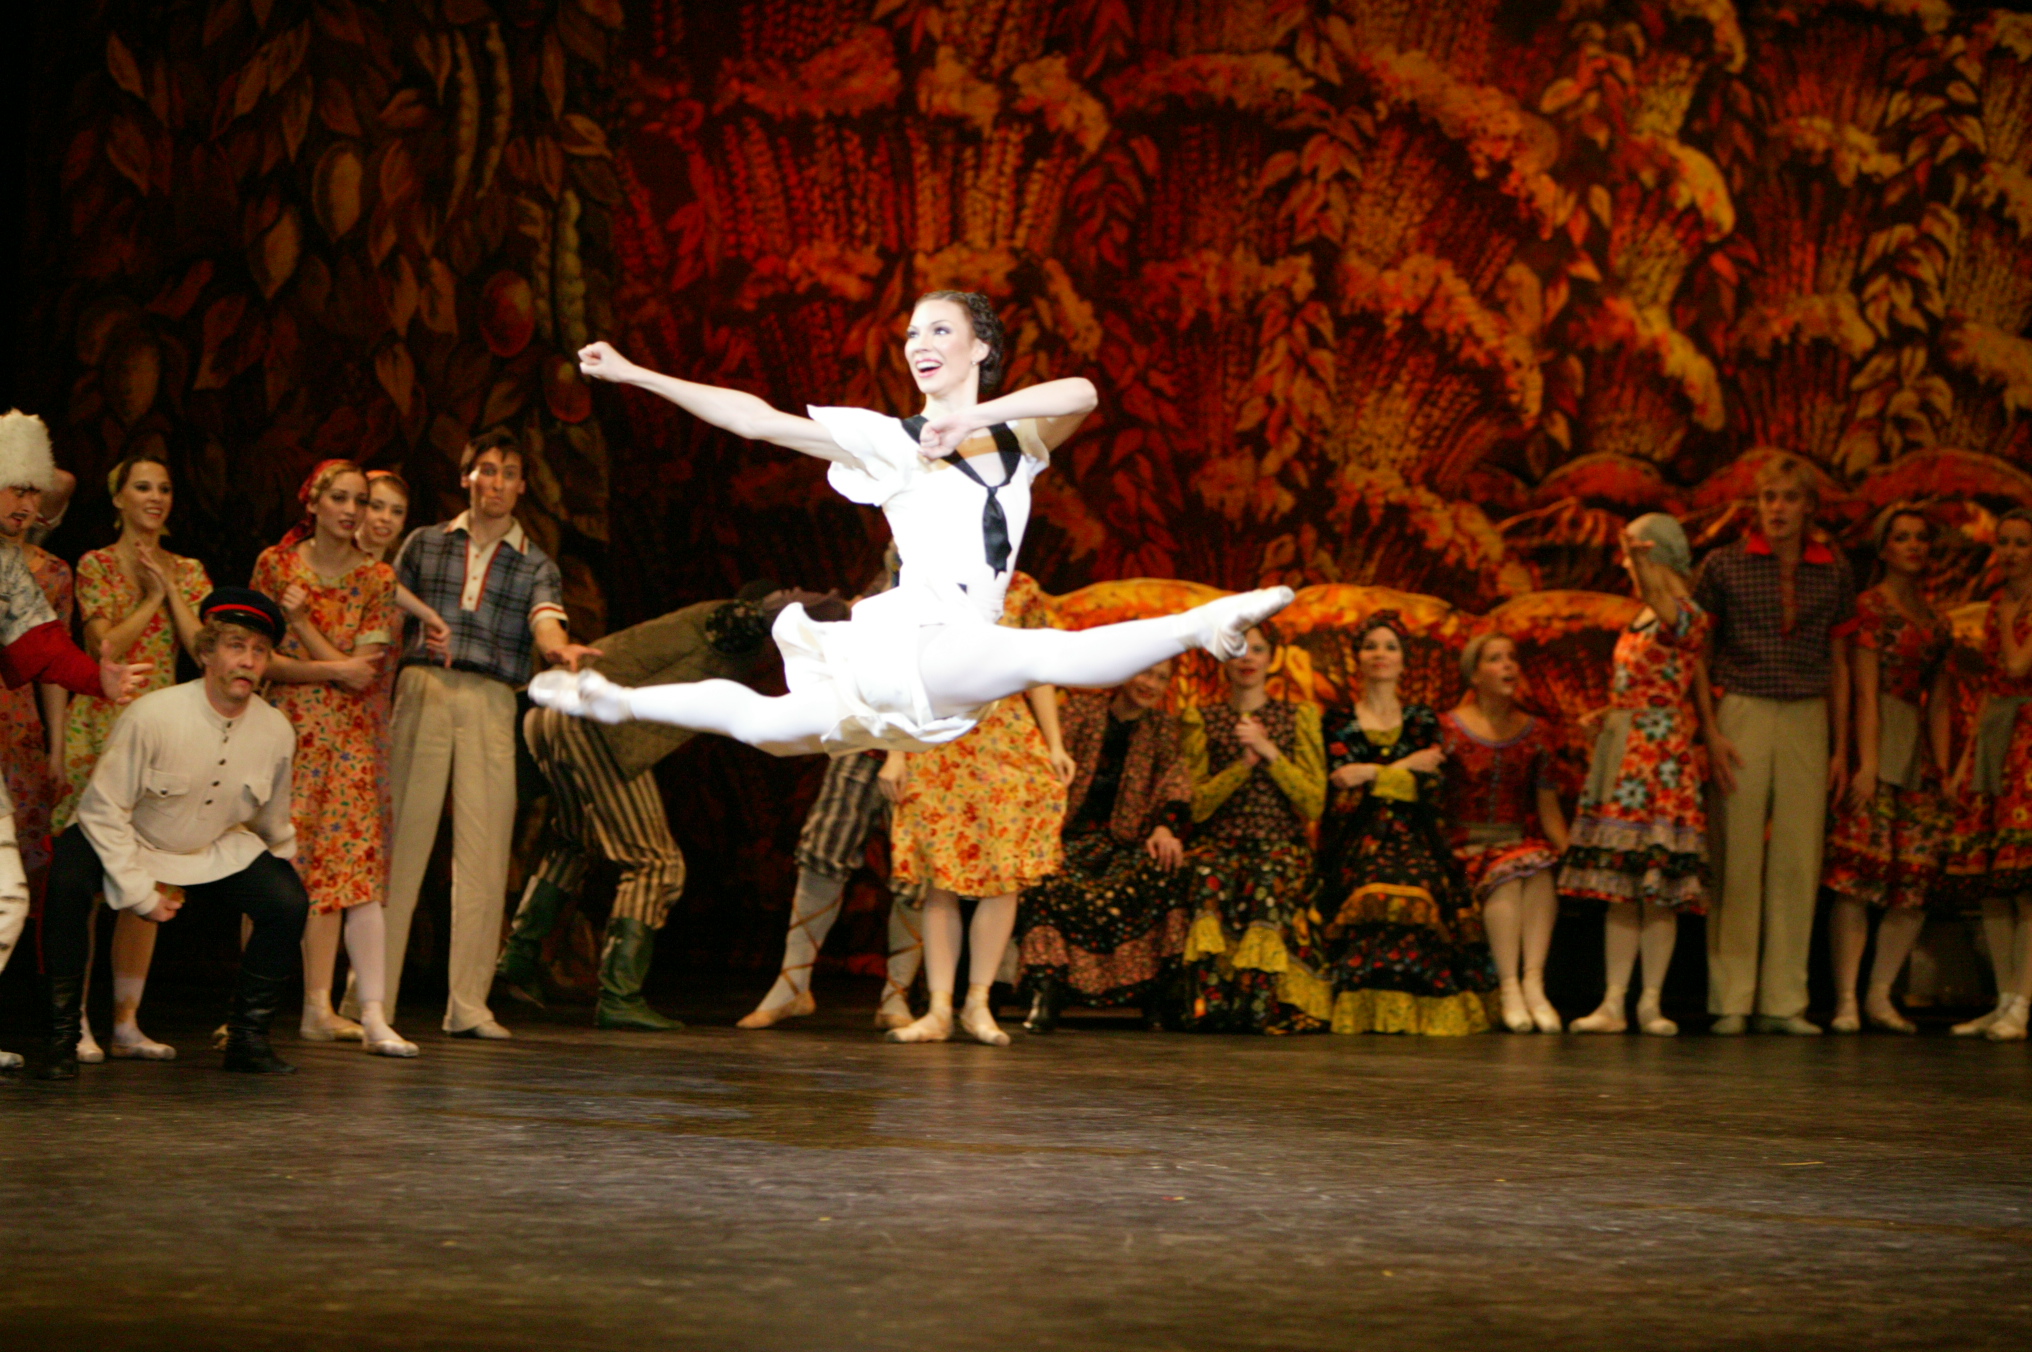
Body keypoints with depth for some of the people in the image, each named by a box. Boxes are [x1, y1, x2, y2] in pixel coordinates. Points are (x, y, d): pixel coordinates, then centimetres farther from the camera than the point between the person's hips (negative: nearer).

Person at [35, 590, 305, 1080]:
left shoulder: (276, 732, -13)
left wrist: (284, 871, 18)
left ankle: (248, 1038, 0)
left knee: (288, 903, -19)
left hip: (216, 850, 4)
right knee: (67, 879, -33)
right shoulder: (151, 716, -28)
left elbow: (274, 824, 8)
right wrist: (139, 893, -21)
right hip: (131, 844, -4)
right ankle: (62, 1040, -21)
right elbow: (103, 809, -21)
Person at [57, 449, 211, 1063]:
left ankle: (127, 1021, 9)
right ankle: (75, 1022, -5)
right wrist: (152, 597, -6)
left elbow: (204, 646, 1)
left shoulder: (187, 571, 13)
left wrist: (171, 589, -5)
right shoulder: (95, 565, 1)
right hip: (100, 725, -4)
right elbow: (106, 644, -10)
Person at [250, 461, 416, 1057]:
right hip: (284, 730, 0)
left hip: (350, 737, 0)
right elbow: (261, 658, 1)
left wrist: (302, 618, -7)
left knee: (355, 871, -10)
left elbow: (364, 671, -3)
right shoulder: (274, 565, 5)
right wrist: (334, 670, -10)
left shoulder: (378, 579, 5)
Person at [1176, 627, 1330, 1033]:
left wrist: (1270, 752, -6)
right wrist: (1244, 763, -9)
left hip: (1280, 843, 0)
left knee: (1269, 882, -36)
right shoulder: (1201, 720, 14)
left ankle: (1259, 1008, -38)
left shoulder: (1298, 717, 14)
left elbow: (1314, 803, 4)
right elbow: (1195, 804, 4)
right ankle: (1209, 1004, -40)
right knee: (1209, 880, -35)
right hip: (1219, 843, 0)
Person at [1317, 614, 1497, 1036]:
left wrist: (1373, 774, -4)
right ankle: (1369, 1013, -31)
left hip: (1413, 841, 2)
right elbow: (1340, 790, 0)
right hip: (1358, 840, -2)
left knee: (1417, 891, -29)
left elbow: (1436, 789, 4)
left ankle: (1411, 1014, -26)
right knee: (1373, 895, -33)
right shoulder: (1339, 724, 14)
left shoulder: (1422, 720, 18)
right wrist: (1406, 768, 0)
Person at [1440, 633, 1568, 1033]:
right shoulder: (1449, 729, 3)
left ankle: (1533, 982, -37)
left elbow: (1548, 805, 10)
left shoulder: (1534, 732, 12)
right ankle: (1510, 988, -35)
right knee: (1505, 878, -33)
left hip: (1522, 841, 3)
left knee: (1541, 872, -30)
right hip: (1468, 847, -3)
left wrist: (1570, 853, -2)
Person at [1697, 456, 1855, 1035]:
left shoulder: (1834, 571, 9)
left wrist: (1841, 746, 11)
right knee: (1737, 860, -3)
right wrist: (1710, 733, -6)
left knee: (1798, 861, 1)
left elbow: (1838, 663, 14)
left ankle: (1784, 1001, 8)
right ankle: (1731, 1000, 2)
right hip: (1742, 713, -2)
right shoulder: (1724, 565, 1)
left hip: (1808, 721, 2)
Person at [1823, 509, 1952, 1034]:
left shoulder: (1935, 619, 20)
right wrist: (1867, 763, -15)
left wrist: (1941, 767, 9)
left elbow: (1938, 702, 18)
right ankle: (1846, 1000, -10)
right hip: (1872, 741, -7)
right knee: (1860, 872, -11)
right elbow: (1866, 691, -8)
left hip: (1916, 752, 7)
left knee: (1916, 879, 1)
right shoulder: (1870, 607, -1)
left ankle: (1880, 994, 10)